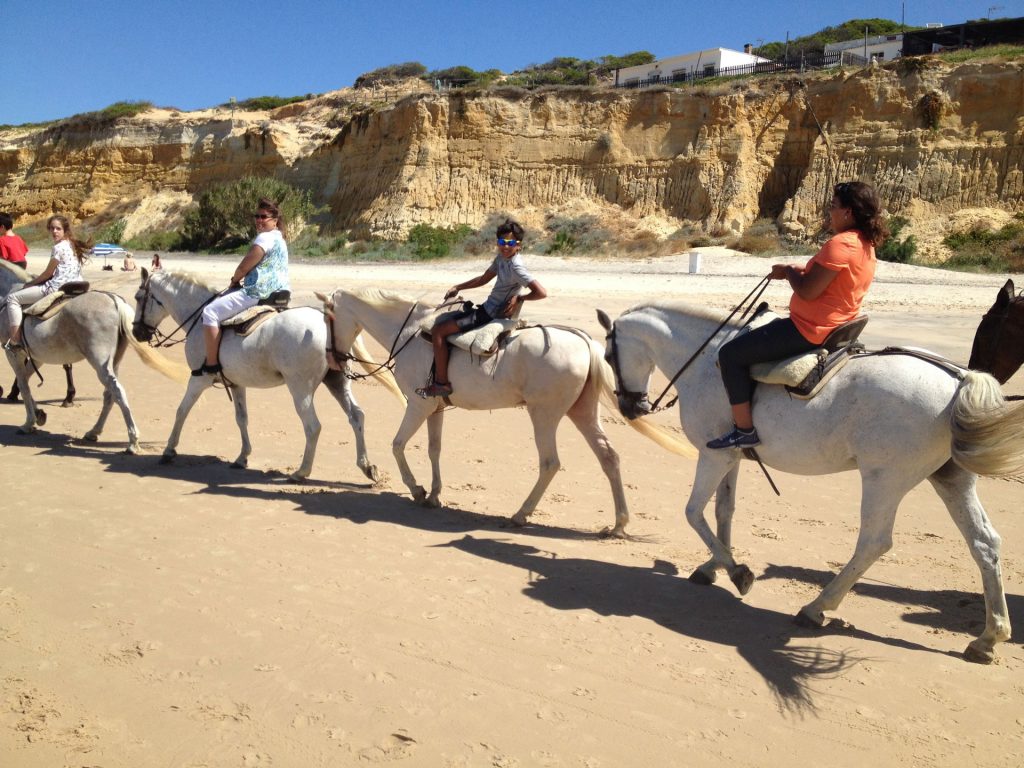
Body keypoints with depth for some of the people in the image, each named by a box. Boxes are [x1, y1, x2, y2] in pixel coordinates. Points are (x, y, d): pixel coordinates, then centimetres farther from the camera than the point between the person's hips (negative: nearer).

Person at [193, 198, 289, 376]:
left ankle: (211, 364, -8)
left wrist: (234, 280, 5)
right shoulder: (279, 238, 18)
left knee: (211, 311, -9)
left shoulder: (265, 238, -14)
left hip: (257, 294, -12)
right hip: (276, 293, 12)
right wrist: (242, 280, 12)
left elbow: (244, 267, -14)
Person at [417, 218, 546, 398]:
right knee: (445, 320, 26)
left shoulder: (516, 267, -22)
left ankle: (441, 383, -8)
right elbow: (483, 279, 21)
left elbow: (541, 292, -29)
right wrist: (457, 287, 17)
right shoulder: (501, 258, 6)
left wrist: (519, 298, -18)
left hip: (490, 315, -10)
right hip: (487, 308, 10)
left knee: (438, 330, -12)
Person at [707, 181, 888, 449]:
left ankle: (744, 430, -4)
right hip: (834, 327, 11)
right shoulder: (866, 244, 9)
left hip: (809, 331, -11)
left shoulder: (841, 243, -23)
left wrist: (790, 272, -6)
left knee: (730, 354, -8)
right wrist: (799, 270, 9)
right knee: (766, 325, 34)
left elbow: (807, 291, -25)